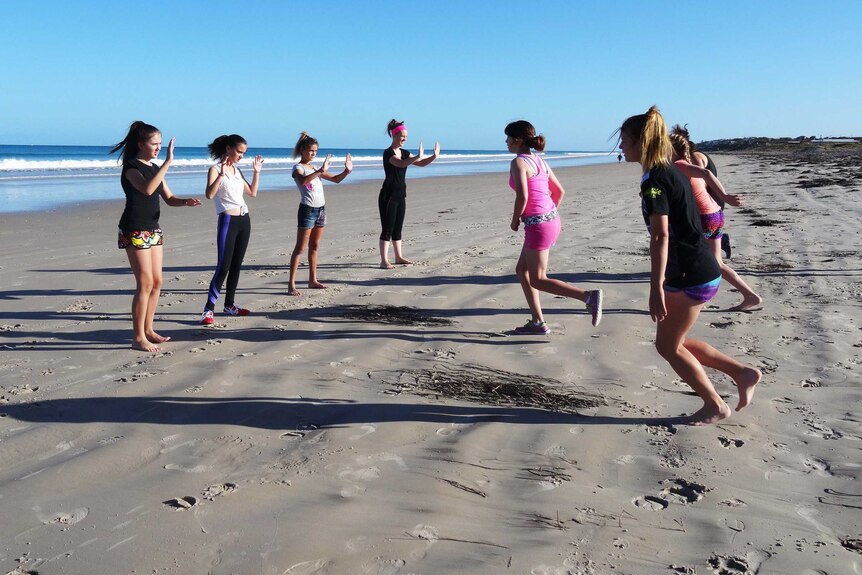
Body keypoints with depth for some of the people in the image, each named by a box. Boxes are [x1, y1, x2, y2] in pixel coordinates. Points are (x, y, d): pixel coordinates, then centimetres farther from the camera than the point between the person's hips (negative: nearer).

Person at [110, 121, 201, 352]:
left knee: (157, 282, 9)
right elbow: (147, 189, -33)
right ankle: (138, 337, -4)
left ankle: (147, 330, 20)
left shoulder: (154, 168, 13)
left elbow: (169, 199, 13)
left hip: (153, 230, 8)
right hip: (135, 231, -8)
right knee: (145, 283, -10)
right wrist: (168, 162, -33)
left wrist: (186, 201, -8)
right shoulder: (131, 167, -12)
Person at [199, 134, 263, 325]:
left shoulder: (237, 170, 14)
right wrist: (222, 174, -29)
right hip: (228, 221, -7)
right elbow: (209, 194, -22)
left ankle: (229, 305, 19)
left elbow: (252, 192, 20)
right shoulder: (215, 169, -7)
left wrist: (256, 171, 15)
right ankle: (209, 309, -8)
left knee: (236, 265, 10)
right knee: (223, 267, -11)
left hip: (244, 220, 7)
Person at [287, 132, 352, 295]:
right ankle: (291, 284, -7)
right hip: (307, 210, -7)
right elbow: (302, 181, -31)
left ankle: (312, 280, 18)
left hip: (321, 209, 7)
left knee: (314, 247, 11)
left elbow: (336, 179, 16)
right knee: (300, 248, -8)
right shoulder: (298, 168, -6)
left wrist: (347, 171, -2)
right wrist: (320, 171, -42)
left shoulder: (315, 168, 15)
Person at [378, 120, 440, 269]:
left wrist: (434, 156, -4)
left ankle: (398, 257, 23)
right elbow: (400, 164, -31)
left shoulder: (404, 153, 11)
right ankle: (384, 261, -5)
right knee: (387, 228, -7)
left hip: (400, 194, 8)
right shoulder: (388, 153, -13)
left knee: (398, 228, 14)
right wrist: (417, 156, -40)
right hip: (388, 195, -8)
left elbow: (421, 164, 11)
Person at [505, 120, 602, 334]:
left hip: (538, 224, -9)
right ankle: (537, 322, 18)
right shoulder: (539, 161, 14)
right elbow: (560, 191, 19)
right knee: (522, 270, 17)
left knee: (538, 280, -1)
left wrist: (515, 220, -7)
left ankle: (588, 296, -12)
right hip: (551, 219, 9)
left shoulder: (518, 162, -11)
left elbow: (522, 196, -22)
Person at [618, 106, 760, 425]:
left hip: (690, 276, -10)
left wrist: (656, 288, -25)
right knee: (674, 341, 17)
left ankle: (716, 406, 16)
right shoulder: (671, 172, 13)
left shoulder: (654, 180, -16)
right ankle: (743, 372, 20)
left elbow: (660, 236, -23)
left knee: (668, 345, 4)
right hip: (700, 270, 10)